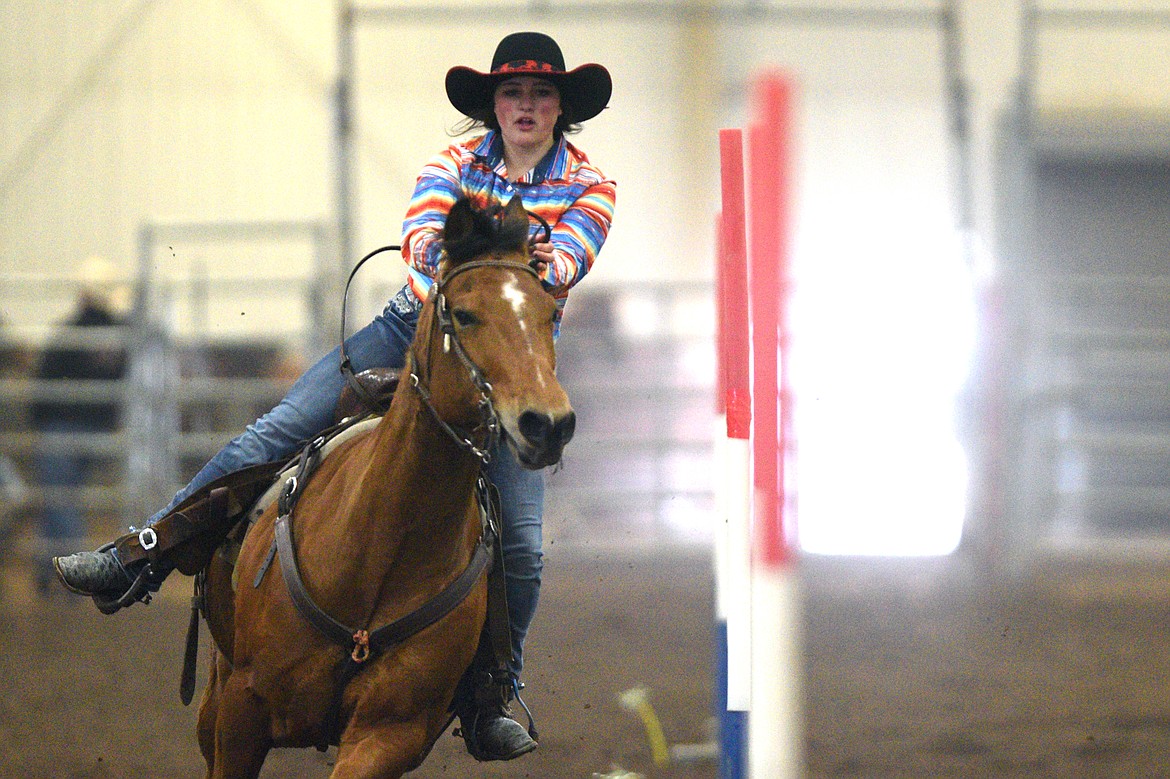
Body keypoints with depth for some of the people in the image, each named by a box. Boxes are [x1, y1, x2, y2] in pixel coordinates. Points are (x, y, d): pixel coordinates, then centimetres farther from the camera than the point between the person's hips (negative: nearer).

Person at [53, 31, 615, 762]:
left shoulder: (590, 188, -3)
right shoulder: (458, 160, -1)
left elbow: (566, 262, -22)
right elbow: (419, 237, -19)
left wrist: (542, 265, -46)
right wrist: (452, 252, -43)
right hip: (417, 329, 1)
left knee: (521, 543, -12)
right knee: (274, 434, -12)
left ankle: (492, 701, 7)